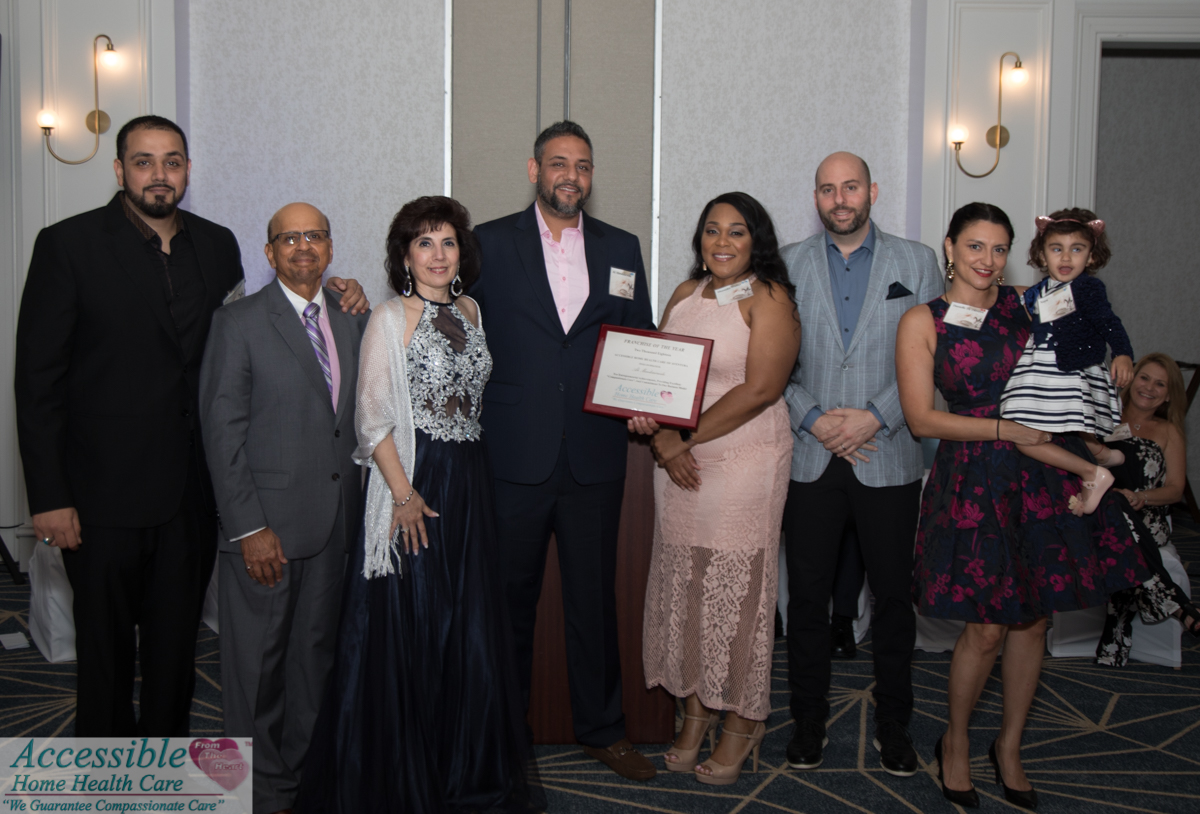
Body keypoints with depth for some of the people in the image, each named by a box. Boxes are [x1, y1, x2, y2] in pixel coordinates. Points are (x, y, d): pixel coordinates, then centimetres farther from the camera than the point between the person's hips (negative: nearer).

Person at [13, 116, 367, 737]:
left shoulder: (217, 245, 7)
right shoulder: (69, 244, -7)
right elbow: (37, 377, -8)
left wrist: (335, 302, -3)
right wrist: (49, 498, -13)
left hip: (193, 494, 4)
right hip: (104, 496, -4)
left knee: (176, 647, 17)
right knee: (105, 651, 10)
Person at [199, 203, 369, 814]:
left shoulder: (353, 320, 10)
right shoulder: (238, 323, -5)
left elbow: (360, 415, 12)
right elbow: (222, 431, -9)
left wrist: (359, 507, 4)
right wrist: (248, 528, -14)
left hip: (335, 521, 5)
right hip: (266, 523, -4)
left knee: (316, 650, 15)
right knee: (257, 659, 6)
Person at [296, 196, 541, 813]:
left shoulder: (469, 311, 11)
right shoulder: (390, 319, -6)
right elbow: (373, 419, -10)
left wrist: (472, 470, 10)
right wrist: (404, 493, -14)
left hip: (469, 480, 6)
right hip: (414, 479, -5)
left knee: (471, 621, 9)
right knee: (410, 625, 0)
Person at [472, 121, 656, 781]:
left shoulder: (621, 249, 10)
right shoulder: (490, 244, 2)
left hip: (595, 458, 2)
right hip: (512, 455, -2)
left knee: (594, 597, 12)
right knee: (509, 598, 10)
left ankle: (602, 727, 28)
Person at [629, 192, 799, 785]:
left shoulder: (768, 298, -6)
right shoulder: (685, 293, 12)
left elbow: (760, 389, -16)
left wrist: (687, 438, -11)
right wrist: (664, 442, -9)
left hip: (744, 462, -6)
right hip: (678, 464, 6)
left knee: (736, 588, 0)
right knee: (683, 584, 9)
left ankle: (742, 723, 16)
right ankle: (695, 712, 23)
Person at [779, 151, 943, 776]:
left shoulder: (916, 262, 5)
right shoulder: (788, 264, 7)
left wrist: (876, 417, -12)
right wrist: (812, 418, -10)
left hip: (888, 459, 0)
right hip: (810, 459, 1)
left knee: (895, 595, 7)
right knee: (806, 594, 7)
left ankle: (892, 723, 23)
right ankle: (809, 720, 22)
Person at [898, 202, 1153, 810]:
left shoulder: (1027, 304, 7)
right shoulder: (922, 322, -2)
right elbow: (922, 418, -7)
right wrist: (1006, 429, -11)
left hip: (1046, 472, 4)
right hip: (976, 480, -3)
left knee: (1033, 618, 10)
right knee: (986, 628, -1)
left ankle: (1009, 747, 29)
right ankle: (955, 742, 24)